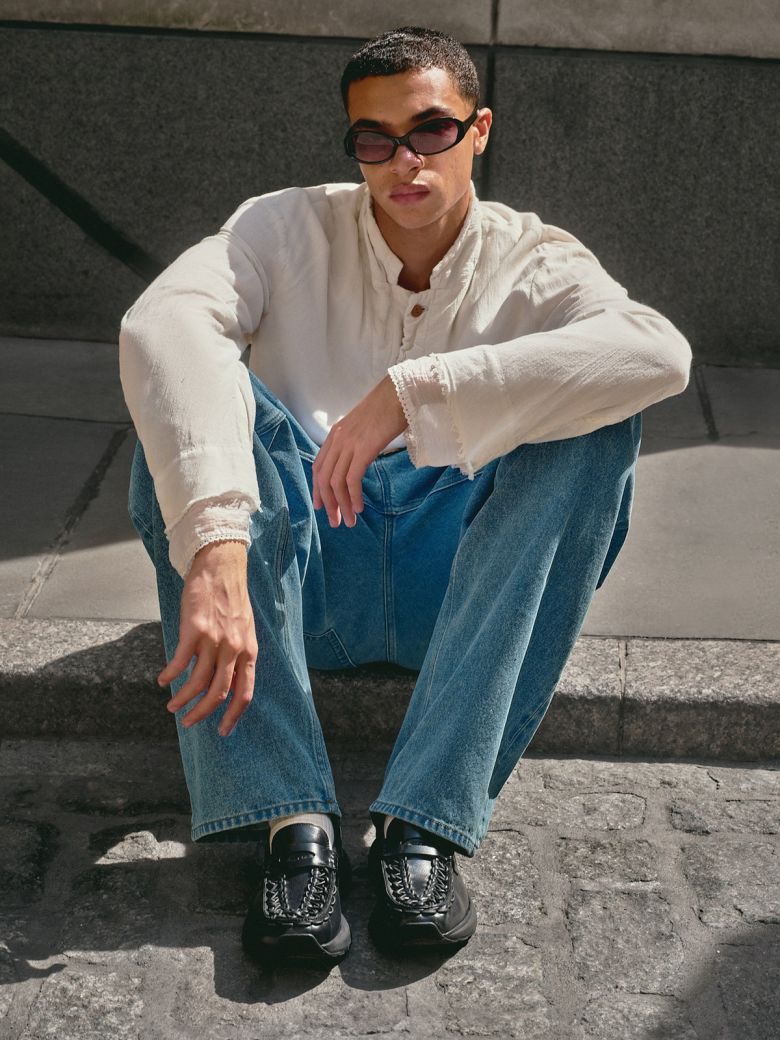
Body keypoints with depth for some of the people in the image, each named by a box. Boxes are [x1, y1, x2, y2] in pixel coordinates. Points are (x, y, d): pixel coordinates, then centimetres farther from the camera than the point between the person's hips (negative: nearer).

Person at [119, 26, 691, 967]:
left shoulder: (534, 262, 2)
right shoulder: (290, 231, 2)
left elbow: (661, 354, -23)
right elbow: (159, 325, -22)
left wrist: (412, 391, -32)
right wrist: (215, 544, -40)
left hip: (456, 581, 0)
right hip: (298, 570, 0)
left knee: (598, 417, -22)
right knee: (195, 396, -24)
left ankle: (429, 817, -30)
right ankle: (291, 819, -33)